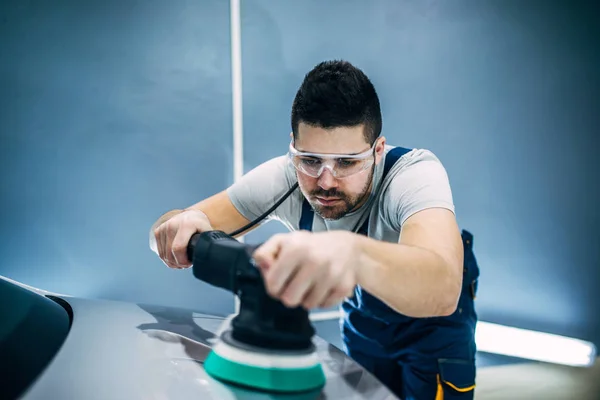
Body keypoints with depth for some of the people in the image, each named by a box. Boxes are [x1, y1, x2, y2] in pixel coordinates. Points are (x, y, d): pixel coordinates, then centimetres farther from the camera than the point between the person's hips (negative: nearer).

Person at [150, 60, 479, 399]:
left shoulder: (416, 171, -35)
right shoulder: (284, 177, -25)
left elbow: (442, 288, -55)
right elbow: (167, 234, -22)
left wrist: (355, 253, -75)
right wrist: (182, 227, -45)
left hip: (434, 322, -2)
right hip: (362, 318, 3)